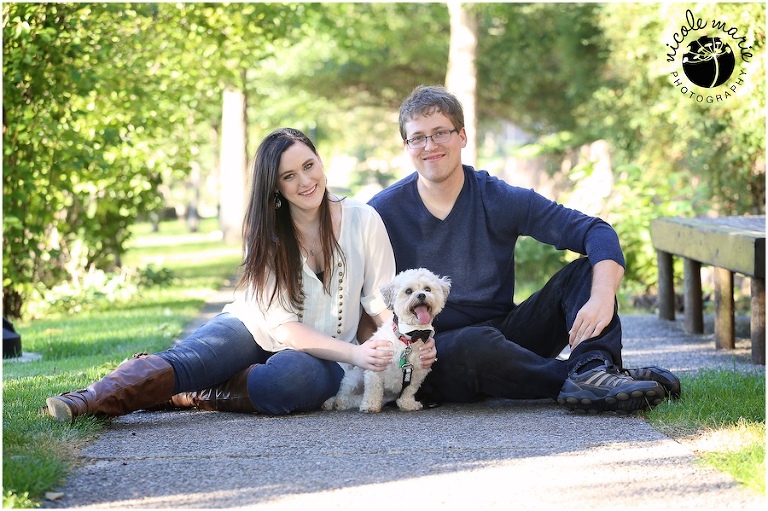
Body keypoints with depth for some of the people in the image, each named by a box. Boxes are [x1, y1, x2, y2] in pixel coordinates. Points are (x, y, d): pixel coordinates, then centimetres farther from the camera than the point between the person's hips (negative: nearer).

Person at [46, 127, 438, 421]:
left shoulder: (363, 222, -6)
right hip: (255, 331, 1)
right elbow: (284, 326, -15)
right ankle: (94, 399, -50)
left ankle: (182, 394, -27)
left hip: (321, 356, -1)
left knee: (298, 377, -38)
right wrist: (354, 353, -29)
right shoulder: (264, 233, -6)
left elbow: (381, 304, -2)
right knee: (188, 359, -32)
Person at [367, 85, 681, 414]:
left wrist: (602, 299, -26)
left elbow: (597, 233, -7)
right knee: (478, 343, -39)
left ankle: (593, 369, -37)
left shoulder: (499, 199, 0)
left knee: (589, 268, -12)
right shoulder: (384, 212, -2)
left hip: (504, 336, 4)